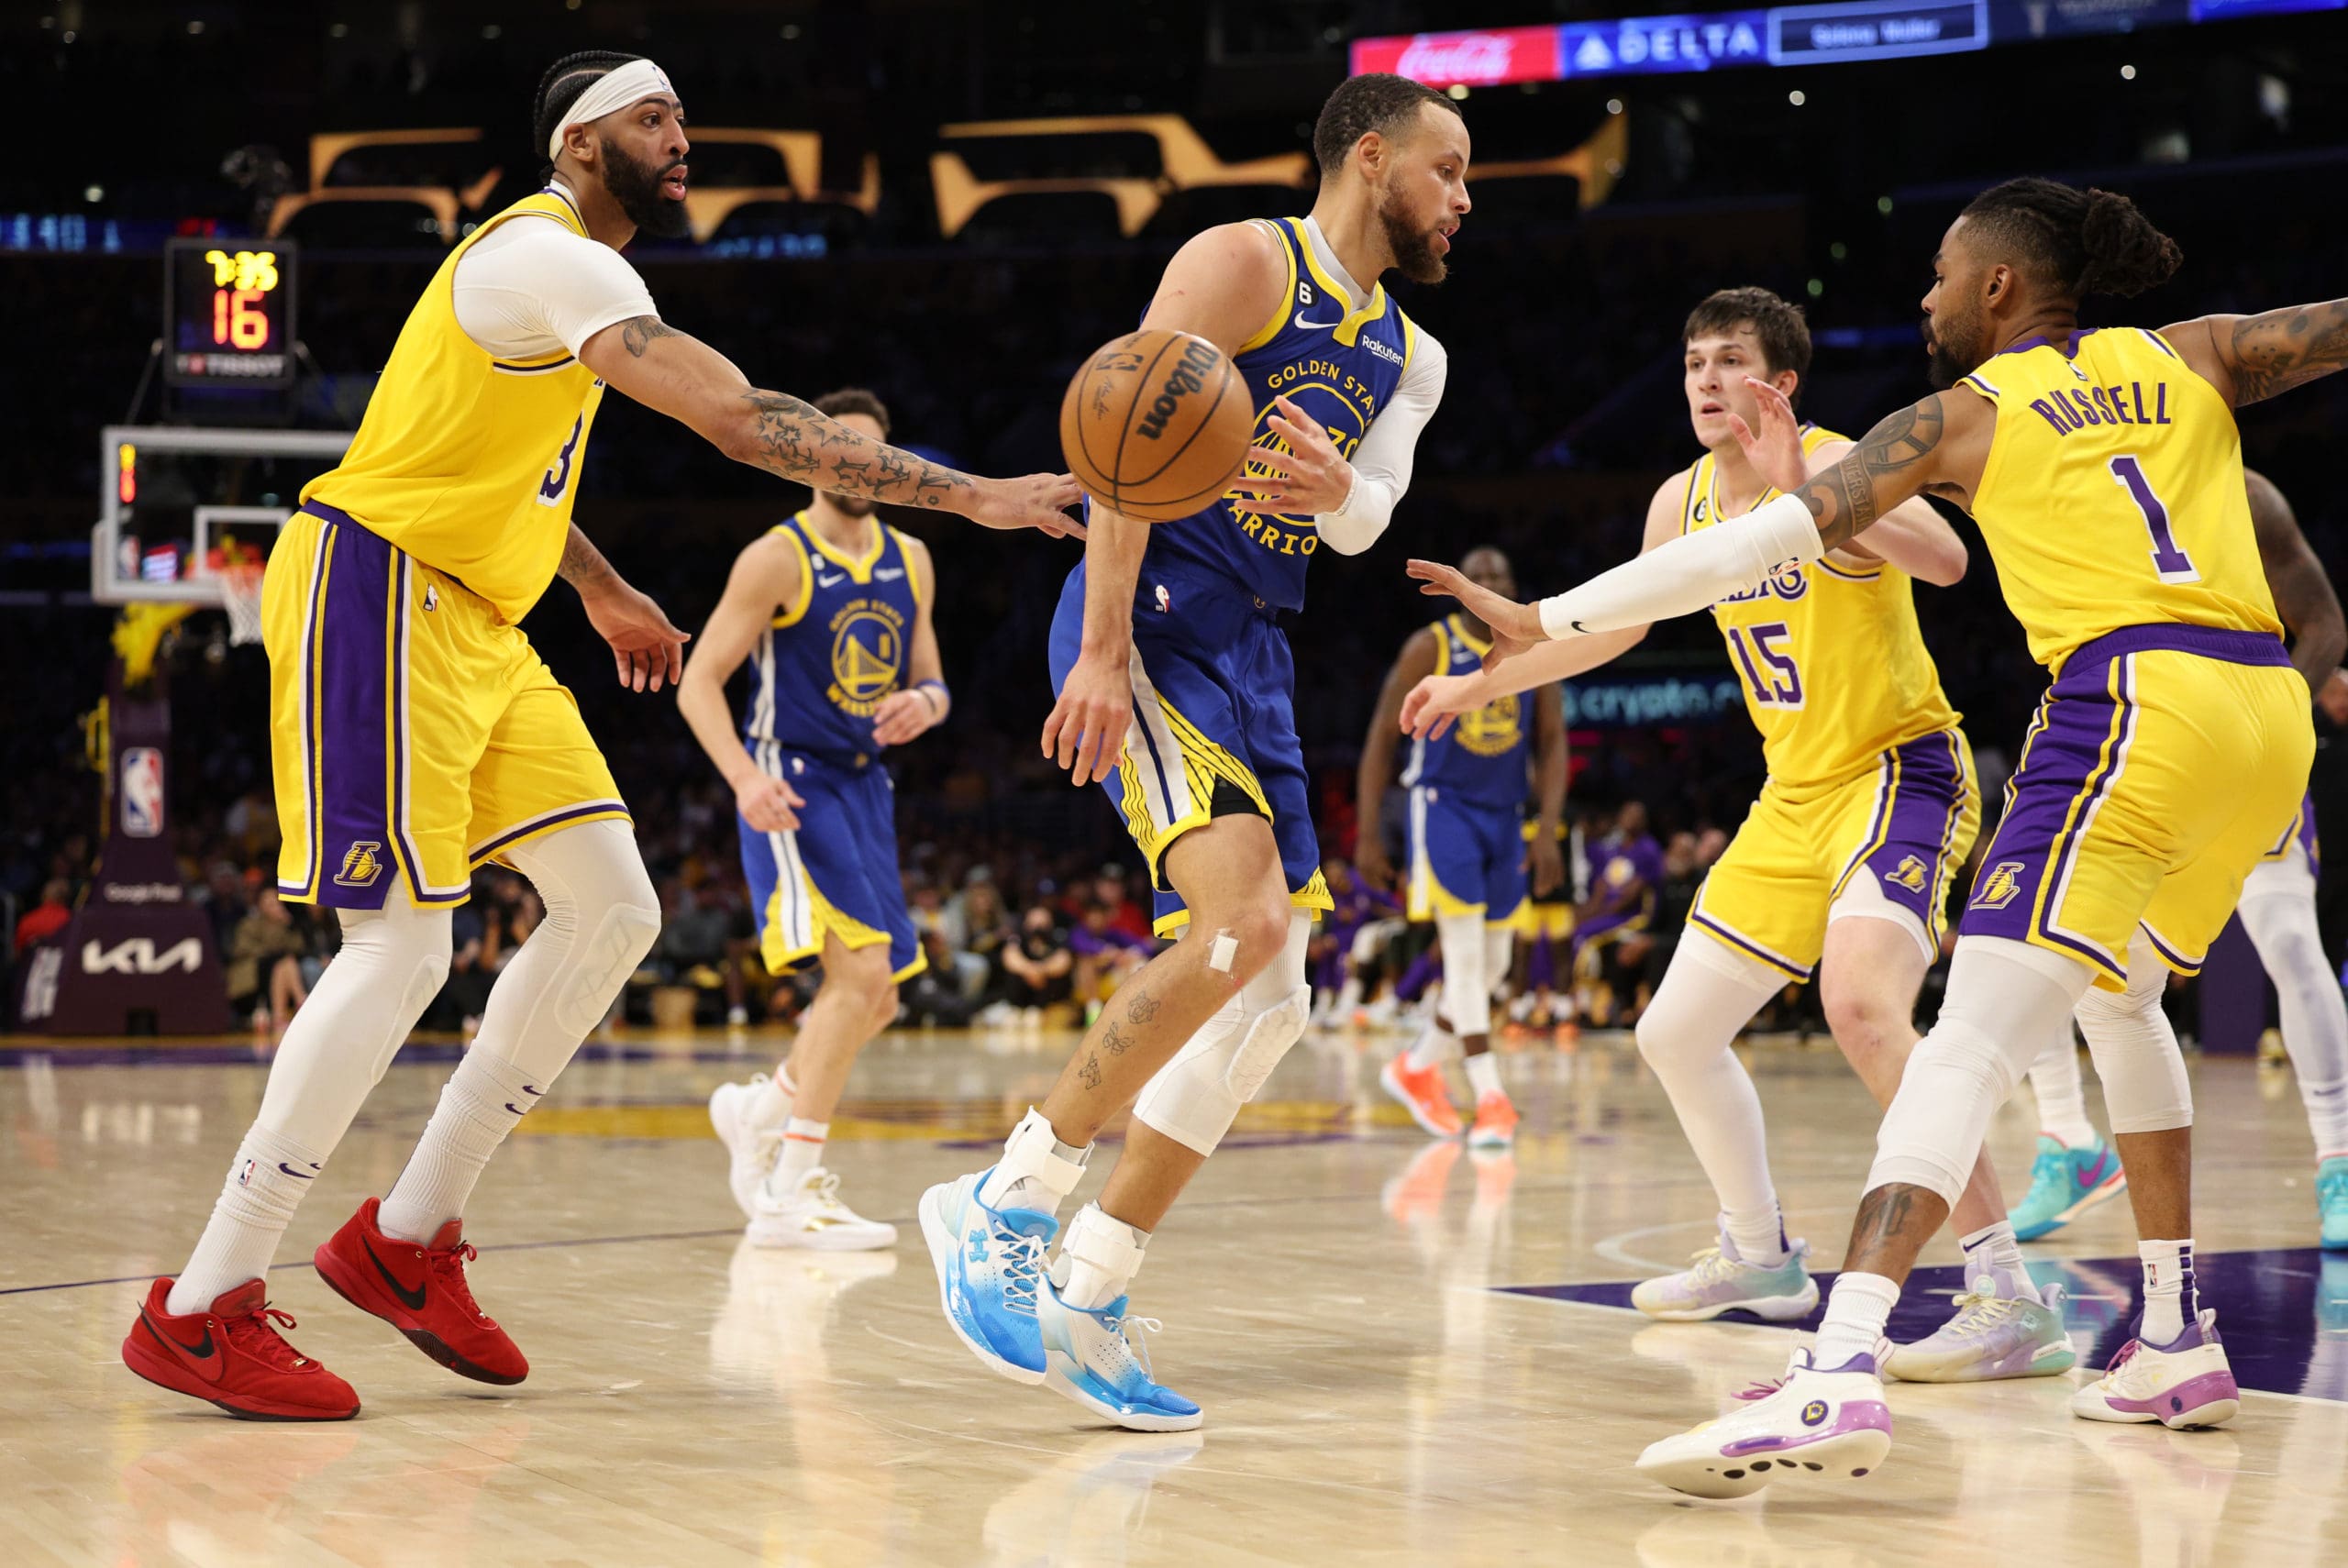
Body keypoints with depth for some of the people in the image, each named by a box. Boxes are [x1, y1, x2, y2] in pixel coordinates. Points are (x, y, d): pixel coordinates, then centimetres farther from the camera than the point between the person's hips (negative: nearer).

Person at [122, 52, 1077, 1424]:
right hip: (377, 590, -10)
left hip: (476, 618, 10)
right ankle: (202, 1310, -7)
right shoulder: (549, 258, -16)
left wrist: (603, 591, 36)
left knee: (613, 911, 3)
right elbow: (746, 420, -26)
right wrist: (971, 495, -26)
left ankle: (409, 1237, 9)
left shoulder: (569, 275, 17)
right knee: (403, 946, -14)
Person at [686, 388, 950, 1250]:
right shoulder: (777, 558, -10)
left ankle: (758, 1107, 36)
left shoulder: (910, 560, 9)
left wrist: (923, 704, -10)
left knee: (875, 998, 11)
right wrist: (744, 778, -26)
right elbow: (699, 681, -11)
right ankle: (790, 1193, -19)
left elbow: (931, 684, 16)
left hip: (864, 786, 8)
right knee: (861, 969, -21)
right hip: (790, 783, -7)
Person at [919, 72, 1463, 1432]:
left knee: (1273, 999, 3)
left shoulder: (1410, 357, 19)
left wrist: (1335, 490, -23)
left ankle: (1089, 1298, 7)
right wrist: (1103, 651, -23)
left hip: (1258, 657, 9)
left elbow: (1369, 517, 2)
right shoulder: (1246, 263, -4)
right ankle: (1006, 1204, -16)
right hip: (1157, 619, -9)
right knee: (1243, 924, -26)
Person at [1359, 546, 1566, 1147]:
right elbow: (1381, 741, -4)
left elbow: (1552, 744, 5)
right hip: (1443, 808, -5)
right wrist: (1368, 837, -7)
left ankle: (1416, 1067, 28)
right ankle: (1492, 1100, -13)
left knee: (1492, 967, 9)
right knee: (1465, 952, -14)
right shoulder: (1429, 649, -8)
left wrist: (1548, 829, -6)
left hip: (1505, 816, 5)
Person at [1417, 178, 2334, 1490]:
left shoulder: (1962, 414, 10)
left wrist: (1549, 620, 5)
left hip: (2134, 698, -6)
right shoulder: (2195, 354, 21)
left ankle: (1843, 1367, -31)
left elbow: (1763, 542, 4)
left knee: (1975, 1038, -14)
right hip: (2272, 708, 6)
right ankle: (2181, 1344, 29)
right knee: (2122, 997, 28)